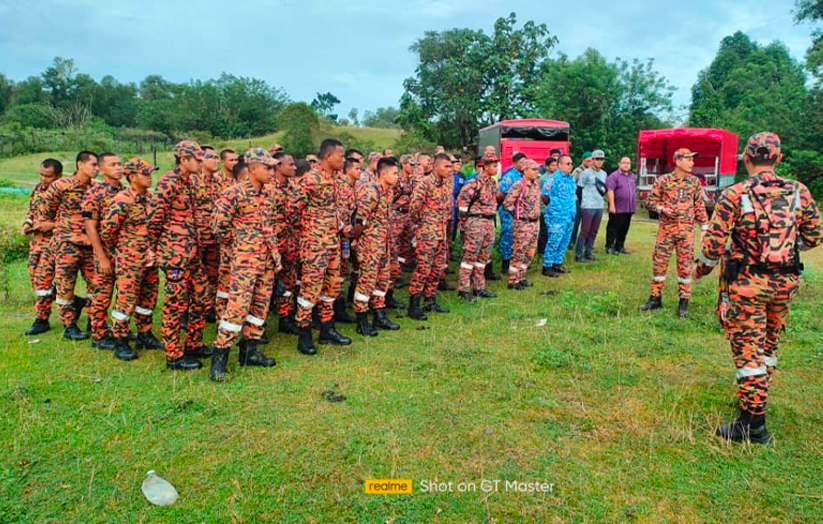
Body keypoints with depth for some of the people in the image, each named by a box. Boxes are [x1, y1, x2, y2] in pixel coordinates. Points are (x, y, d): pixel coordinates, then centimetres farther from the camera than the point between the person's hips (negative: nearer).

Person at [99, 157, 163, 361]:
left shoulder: (150, 197, 8)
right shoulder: (122, 201, -16)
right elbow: (106, 230, -14)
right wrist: (117, 251, -1)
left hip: (150, 259, 7)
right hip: (130, 261, -7)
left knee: (148, 298, 15)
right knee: (126, 300, 0)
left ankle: (145, 336, 29)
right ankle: (120, 343, 11)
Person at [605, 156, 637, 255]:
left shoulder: (633, 176, 16)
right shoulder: (614, 176, -8)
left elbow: (634, 191, 23)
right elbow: (610, 191, -15)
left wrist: (634, 205, 18)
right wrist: (612, 205, -20)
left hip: (629, 209, 7)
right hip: (617, 209, -7)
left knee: (624, 229, 11)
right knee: (613, 228, -2)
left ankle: (620, 247, 20)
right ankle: (610, 247, 5)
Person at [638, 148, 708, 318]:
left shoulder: (694, 182, 5)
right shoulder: (663, 180, -1)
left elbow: (699, 206, 9)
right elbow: (650, 201, 5)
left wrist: (705, 227, 6)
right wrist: (662, 208, -14)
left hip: (687, 230, 1)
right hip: (666, 229, -1)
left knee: (685, 265, 2)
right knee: (659, 263, 2)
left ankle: (684, 302, 11)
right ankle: (655, 298, 15)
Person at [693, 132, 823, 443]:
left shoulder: (734, 195, -13)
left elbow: (714, 244, -15)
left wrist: (701, 269, 3)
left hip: (747, 283, -5)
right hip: (786, 282, 5)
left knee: (748, 351, 1)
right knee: (769, 345, 22)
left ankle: (753, 425, 5)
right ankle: (756, 402, 39)